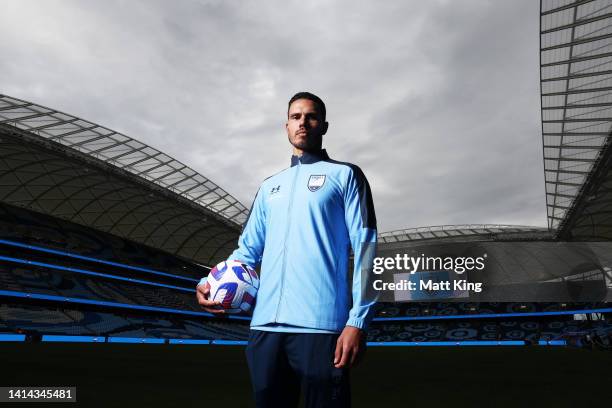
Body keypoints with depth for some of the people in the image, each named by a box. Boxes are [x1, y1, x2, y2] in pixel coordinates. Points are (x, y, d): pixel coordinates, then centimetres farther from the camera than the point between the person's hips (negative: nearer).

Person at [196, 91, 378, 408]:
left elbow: (364, 246, -3)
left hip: (321, 324, -4)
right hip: (265, 326, 5)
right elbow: (248, 249, 20)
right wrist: (211, 282, 2)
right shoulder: (268, 187, 21)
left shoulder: (345, 175, 7)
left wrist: (358, 320, -12)